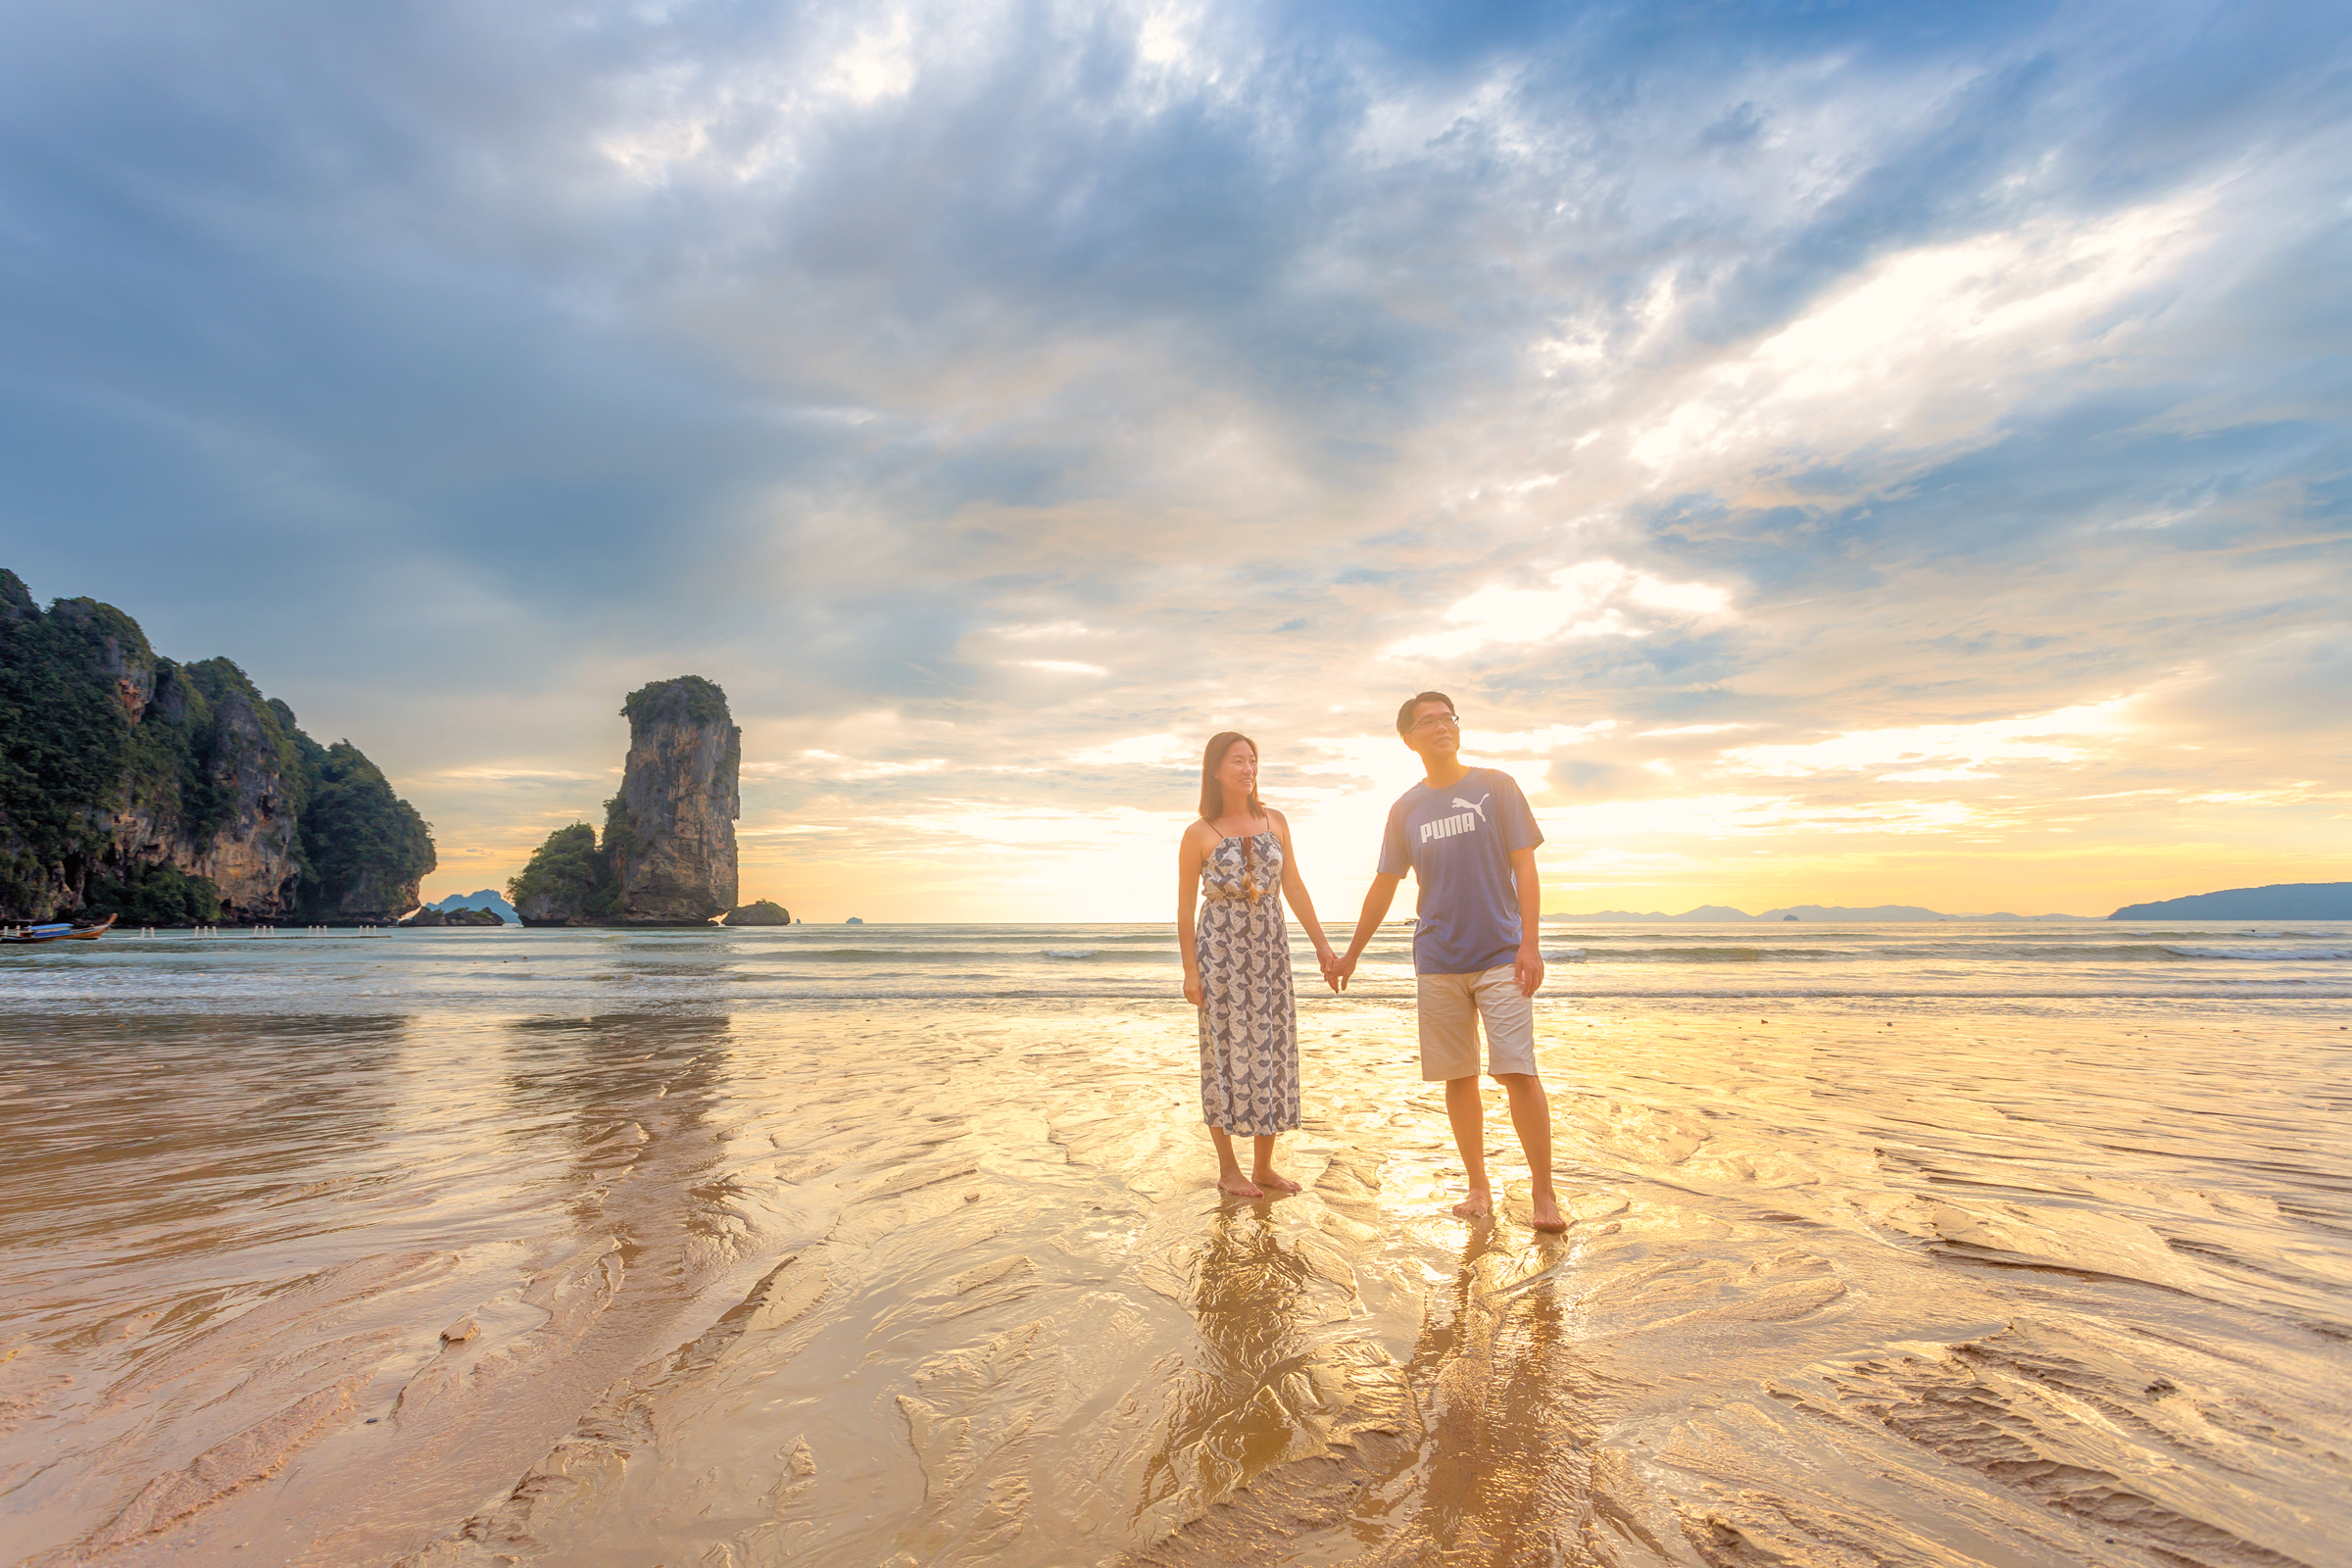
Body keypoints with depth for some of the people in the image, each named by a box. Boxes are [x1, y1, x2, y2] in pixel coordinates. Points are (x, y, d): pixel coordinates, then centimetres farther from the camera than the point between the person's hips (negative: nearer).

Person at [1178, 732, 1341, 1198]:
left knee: (1273, 1049, 6)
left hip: (1270, 947, 4)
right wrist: (1190, 970, -7)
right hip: (1221, 948, -4)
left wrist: (1321, 944, 8)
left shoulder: (1275, 822, 7)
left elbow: (1293, 887, 10)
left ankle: (1264, 1165, 20)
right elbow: (1185, 906, -3)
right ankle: (1228, 1168, 16)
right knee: (1227, 1049, 2)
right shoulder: (1199, 834, -5)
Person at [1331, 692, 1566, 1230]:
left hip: (1501, 955, -2)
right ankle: (1478, 1189, 18)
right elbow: (1383, 887, 15)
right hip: (1438, 962, 3)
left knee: (1518, 1070, -8)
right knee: (1458, 1076, 6)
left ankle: (1544, 1194, 3)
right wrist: (1350, 955, 19)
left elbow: (1524, 868, -1)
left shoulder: (1496, 786, 2)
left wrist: (1529, 943, -11)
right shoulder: (1405, 810, 8)